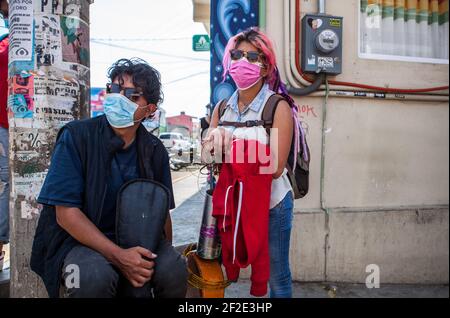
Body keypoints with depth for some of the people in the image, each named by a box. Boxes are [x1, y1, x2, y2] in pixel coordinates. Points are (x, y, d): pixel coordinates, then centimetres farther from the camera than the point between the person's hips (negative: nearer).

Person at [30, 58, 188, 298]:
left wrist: (166, 253, -6)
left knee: (174, 269, -25)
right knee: (94, 277, -34)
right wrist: (118, 255, -23)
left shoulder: (154, 150, 2)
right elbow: (65, 212, -14)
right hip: (81, 240, -2)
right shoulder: (76, 136, -8)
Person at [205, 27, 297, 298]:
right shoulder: (222, 108, 2)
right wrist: (214, 144, -22)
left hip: (271, 203, -4)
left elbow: (275, 168, -21)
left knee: (277, 276, 10)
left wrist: (230, 146, -25)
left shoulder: (279, 107, -13)